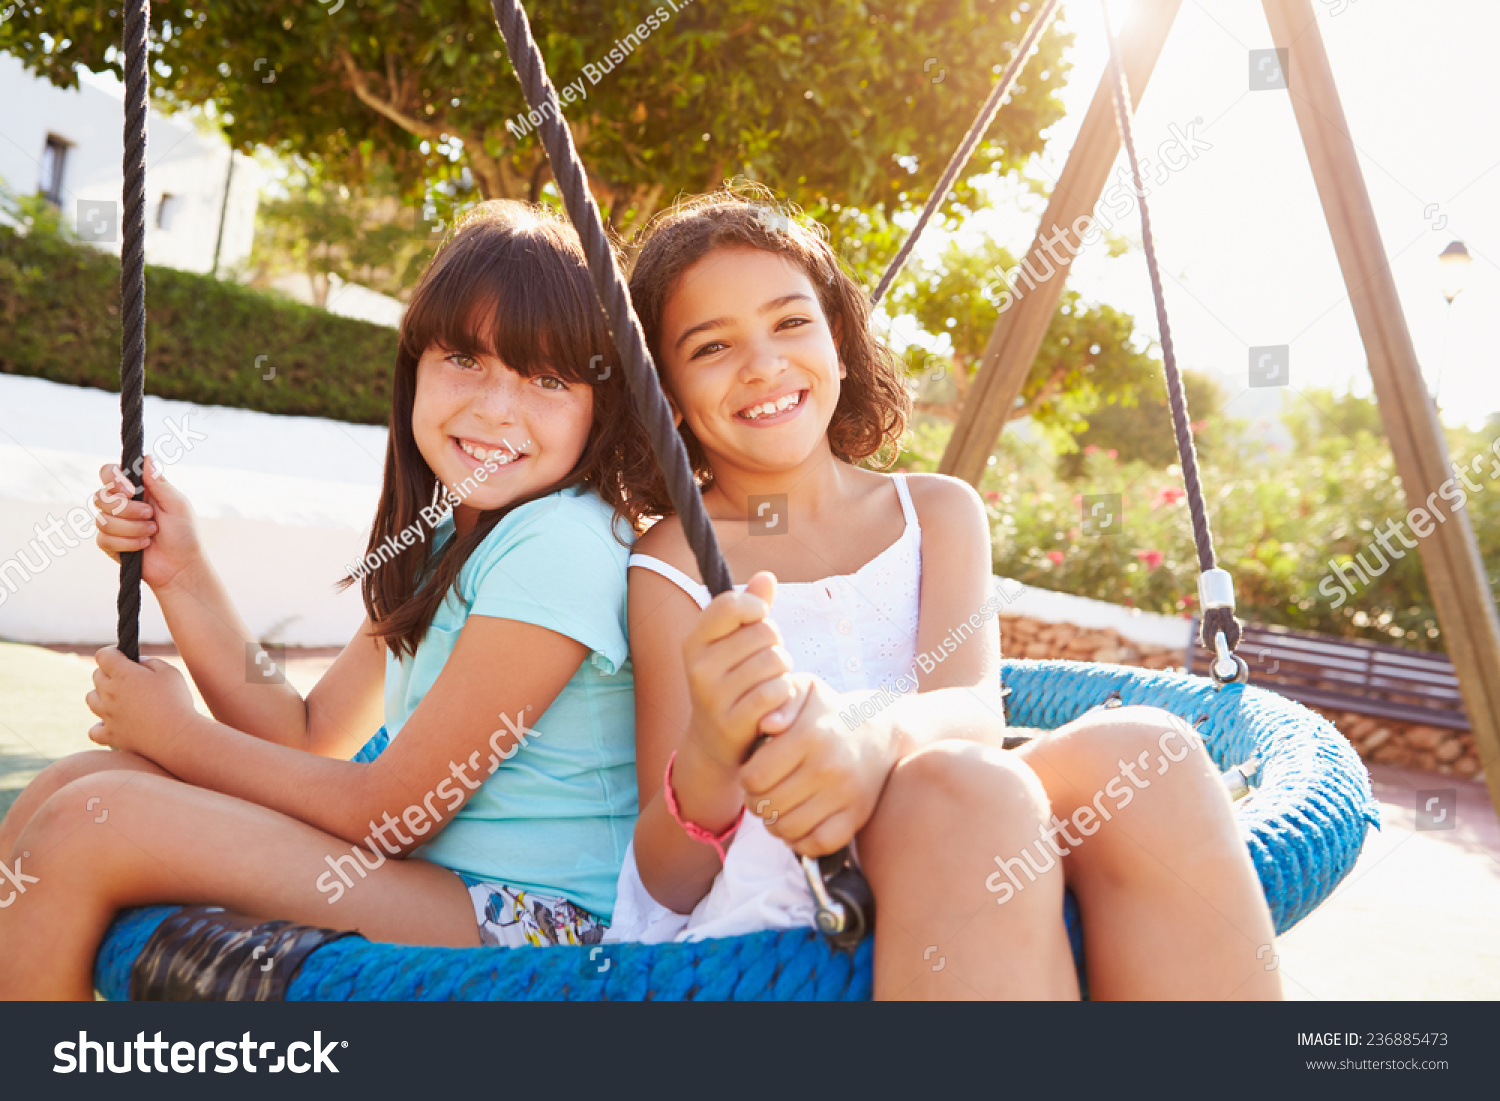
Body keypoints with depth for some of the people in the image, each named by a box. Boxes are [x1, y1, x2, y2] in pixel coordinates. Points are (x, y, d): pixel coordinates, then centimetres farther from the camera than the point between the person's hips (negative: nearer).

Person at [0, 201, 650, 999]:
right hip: (413, 871, 8)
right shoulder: (435, 538, 9)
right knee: (76, 787, 3)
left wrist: (175, 732, -3)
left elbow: (389, 809, -16)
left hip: (523, 922, -8)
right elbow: (309, 738, 9)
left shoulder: (561, 544, -19)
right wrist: (180, 573, 2)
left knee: (91, 823, -15)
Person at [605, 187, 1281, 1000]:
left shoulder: (939, 512, 12)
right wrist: (710, 759, -30)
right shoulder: (669, 568, 1)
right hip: (772, 902, -4)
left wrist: (876, 738, -32)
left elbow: (974, 709, -7)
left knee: (1141, 752, -27)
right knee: (966, 790, -35)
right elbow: (667, 885, -6)